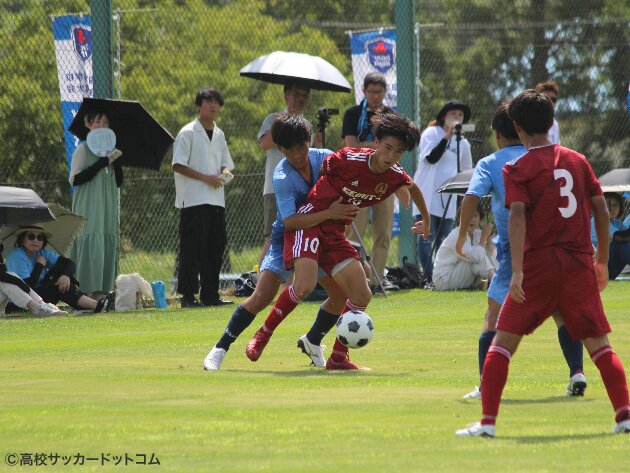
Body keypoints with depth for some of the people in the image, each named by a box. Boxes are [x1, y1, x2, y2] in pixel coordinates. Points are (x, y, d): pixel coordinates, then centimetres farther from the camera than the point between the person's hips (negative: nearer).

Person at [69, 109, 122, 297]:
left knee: (108, 245, 1)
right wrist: (102, 163, -14)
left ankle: (104, 289, 4)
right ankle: (89, 291, -14)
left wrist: (116, 160, -5)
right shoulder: (83, 150, -1)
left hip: (108, 207, 6)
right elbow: (75, 179, -11)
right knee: (91, 244, -13)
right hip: (89, 208, -6)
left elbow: (119, 182, 11)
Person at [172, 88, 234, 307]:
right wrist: (205, 177, -15)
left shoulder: (219, 134, 17)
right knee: (192, 248, -8)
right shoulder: (188, 133, -5)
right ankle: (188, 295, -6)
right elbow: (178, 165, -10)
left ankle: (210, 294, 13)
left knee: (215, 248, 7)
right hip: (193, 200, -7)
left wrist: (225, 172, 0)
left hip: (216, 199, 7)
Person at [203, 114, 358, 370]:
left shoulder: (324, 158, -12)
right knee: (262, 296, -19)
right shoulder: (282, 178, -27)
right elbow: (290, 220, -37)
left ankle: (312, 342, 23)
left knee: (341, 293, -3)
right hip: (286, 239, -5)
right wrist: (330, 213, -44)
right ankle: (220, 348, -8)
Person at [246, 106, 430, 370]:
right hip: (309, 220, -7)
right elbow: (319, 168, -2)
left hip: (335, 231, 7)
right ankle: (262, 336, -8)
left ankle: (338, 358, 11)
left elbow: (412, 188, 22)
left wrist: (426, 220, 35)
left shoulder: (395, 176, -3)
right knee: (305, 285, -26)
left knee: (361, 295, -2)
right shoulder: (349, 159, -22)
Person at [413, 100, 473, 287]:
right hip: (428, 195, -5)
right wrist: (447, 137, -19)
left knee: (443, 240, 6)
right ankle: (429, 279, -7)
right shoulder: (431, 133, -1)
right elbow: (431, 158, -15)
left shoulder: (462, 143, 15)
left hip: (447, 198, 5)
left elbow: (466, 171, 23)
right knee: (427, 237, -8)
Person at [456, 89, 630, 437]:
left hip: (539, 264, -3)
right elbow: (601, 211, 10)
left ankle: (487, 421, -1)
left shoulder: (518, 169, -2)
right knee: (599, 343, 6)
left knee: (504, 340, 5)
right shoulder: (578, 161, 10)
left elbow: (518, 216, -14)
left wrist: (517, 271, -20)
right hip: (579, 263, 3)